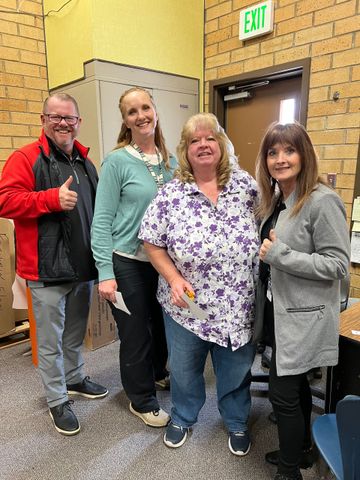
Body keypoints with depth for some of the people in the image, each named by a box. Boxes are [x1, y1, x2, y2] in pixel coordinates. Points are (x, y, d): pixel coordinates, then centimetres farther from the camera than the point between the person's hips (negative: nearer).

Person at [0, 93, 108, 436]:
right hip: (47, 270, -6)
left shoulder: (84, 162, 13)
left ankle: (75, 378, 44)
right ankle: (57, 401, 26)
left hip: (84, 266, 7)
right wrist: (52, 198, -26)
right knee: (51, 340, 7)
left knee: (76, 333, 22)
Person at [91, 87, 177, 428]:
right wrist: (105, 272, -18)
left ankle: (158, 373, 50)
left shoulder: (170, 160, 4)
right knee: (135, 333, 9)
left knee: (163, 323, 21)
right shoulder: (117, 161, -11)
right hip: (128, 262, -5)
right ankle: (142, 400, 33)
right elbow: (102, 220, -13)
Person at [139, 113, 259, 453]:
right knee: (184, 368, 21)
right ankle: (182, 418, 50)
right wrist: (173, 278, -15)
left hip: (237, 305, 1)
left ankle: (237, 423, 49)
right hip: (186, 304, 0)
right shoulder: (171, 195, -9)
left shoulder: (245, 184, -4)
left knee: (236, 369, 20)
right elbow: (151, 242, -4)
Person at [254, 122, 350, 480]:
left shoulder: (322, 202, -18)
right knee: (295, 386, 22)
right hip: (278, 312, 8)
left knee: (283, 393, 2)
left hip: (302, 319, -8)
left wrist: (279, 254, -25)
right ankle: (300, 449, 43)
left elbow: (337, 265, -21)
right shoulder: (274, 200, 8)